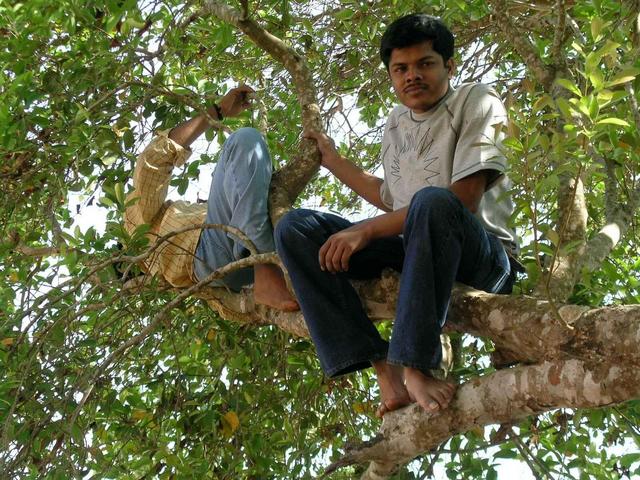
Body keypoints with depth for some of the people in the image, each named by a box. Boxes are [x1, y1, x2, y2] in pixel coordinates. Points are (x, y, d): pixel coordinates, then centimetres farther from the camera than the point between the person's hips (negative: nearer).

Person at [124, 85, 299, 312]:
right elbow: (156, 156, 13)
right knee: (246, 139, -16)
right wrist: (218, 111, 12)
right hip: (216, 249, -7)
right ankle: (268, 277, -32)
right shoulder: (140, 210, 31)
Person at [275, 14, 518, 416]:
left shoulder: (478, 102, -6)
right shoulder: (396, 123, 15)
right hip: (413, 248, 7)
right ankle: (385, 368, -24)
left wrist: (368, 231, -21)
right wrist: (333, 160, 29)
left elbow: (463, 200, -18)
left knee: (432, 202, -39)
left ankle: (417, 366, -37)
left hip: (480, 254, -7)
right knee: (295, 228, -9)